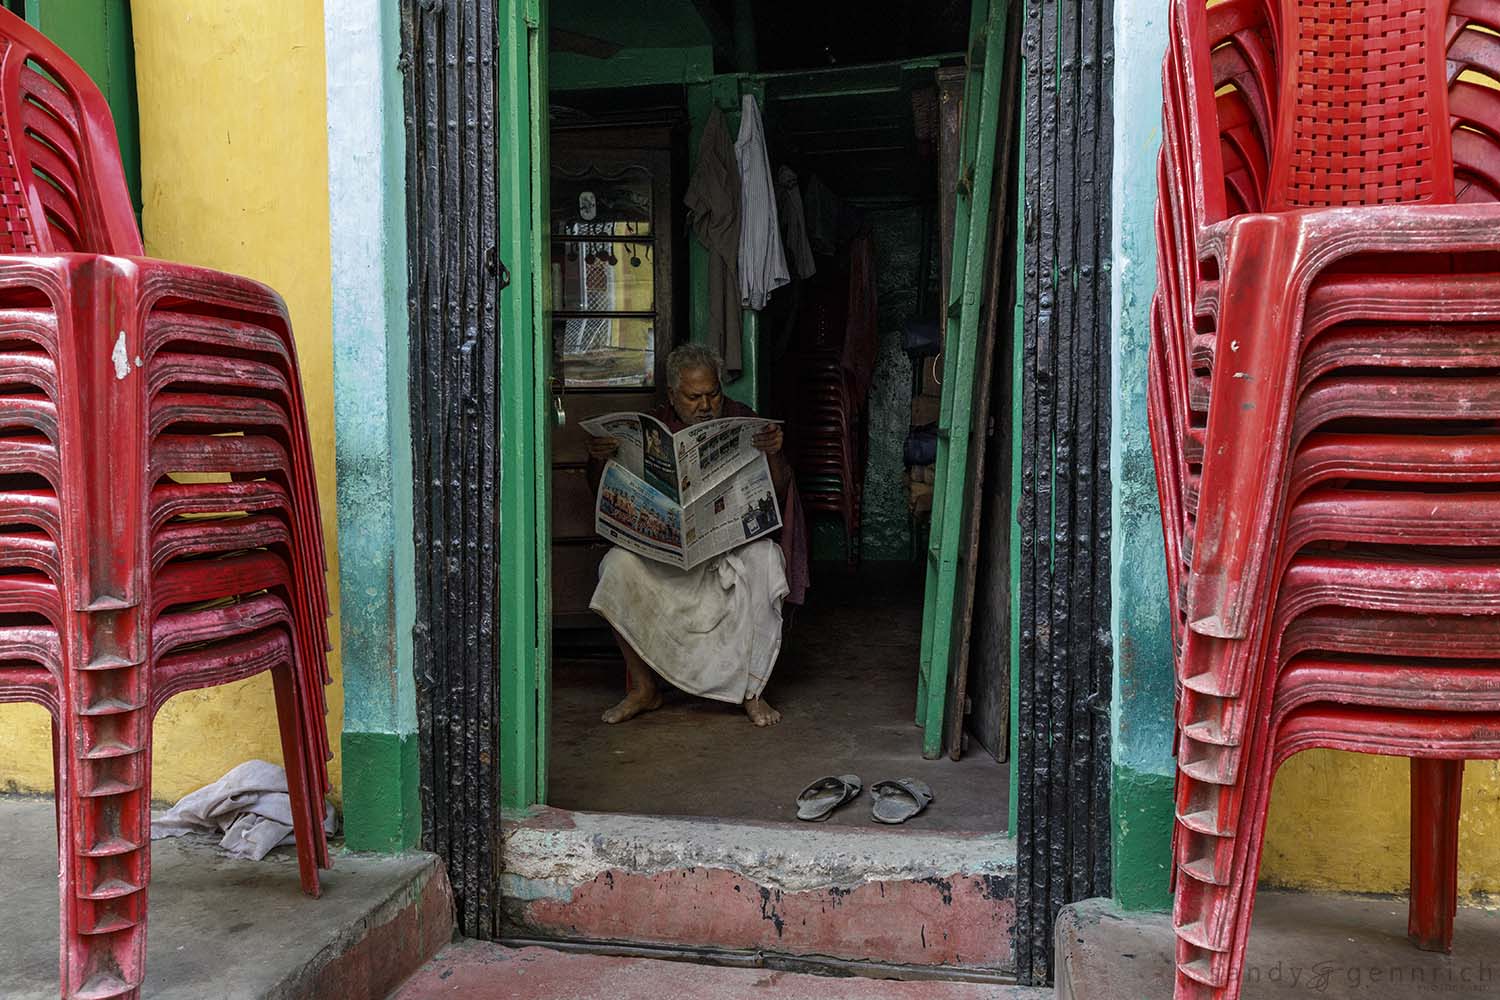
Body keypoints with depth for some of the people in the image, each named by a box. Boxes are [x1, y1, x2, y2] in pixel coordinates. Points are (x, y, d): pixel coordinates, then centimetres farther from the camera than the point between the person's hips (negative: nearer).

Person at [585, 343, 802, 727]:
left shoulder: (742, 421, 2)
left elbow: (778, 494, -4)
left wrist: (774, 455, -25)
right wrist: (599, 458, -14)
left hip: (735, 540, -1)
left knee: (764, 561, -33)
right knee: (618, 565, -27)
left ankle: (752, 691, -20)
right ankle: (644, 688, -11)